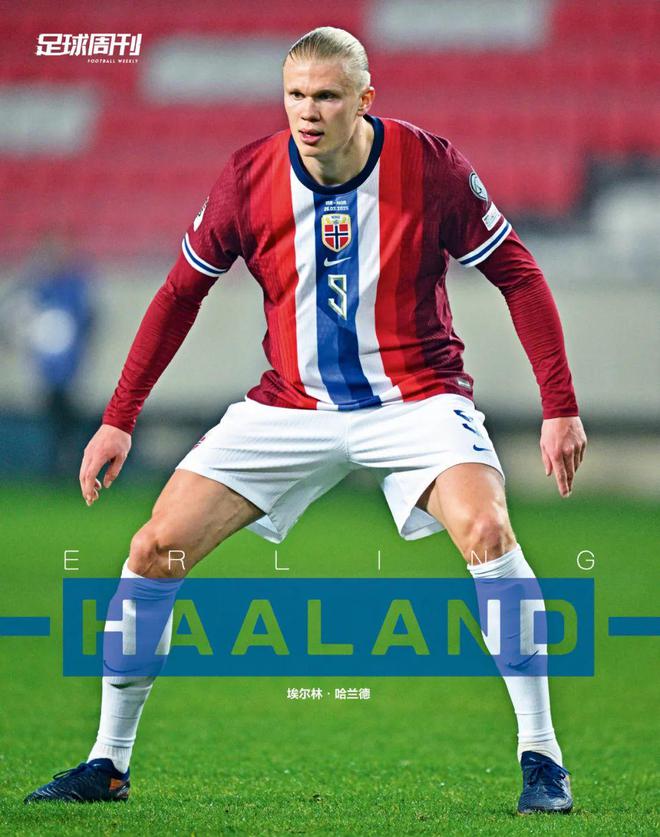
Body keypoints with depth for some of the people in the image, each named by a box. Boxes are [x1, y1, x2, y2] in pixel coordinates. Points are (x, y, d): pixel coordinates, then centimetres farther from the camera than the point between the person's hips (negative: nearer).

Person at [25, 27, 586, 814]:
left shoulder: (429, 166, -14)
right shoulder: (249, 179, -8)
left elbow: (517, 276, -4)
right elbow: (181, 291, 5)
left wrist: (559, 407, -9)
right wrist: (119, 419, 4)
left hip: (415, 395, -3)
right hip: (291, 406, 3)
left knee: (485, 528, -30)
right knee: (156, 547, -7)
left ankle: (541, 758, -17)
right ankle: (108, 763, 8)